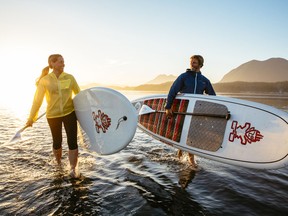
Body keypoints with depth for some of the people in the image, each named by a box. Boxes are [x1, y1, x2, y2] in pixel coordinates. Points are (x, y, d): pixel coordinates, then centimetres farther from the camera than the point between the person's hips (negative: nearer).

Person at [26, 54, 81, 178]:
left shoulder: (69, 78, -1)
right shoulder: (45, 80, -5)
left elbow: (79, 94, 6)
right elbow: (37, 100, -2)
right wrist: (31, 118, 0)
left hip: (69, 113, 1)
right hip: (52, 115, 0)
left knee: (72, 141, -5)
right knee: (57, 142, 13)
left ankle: (73, 169, 6)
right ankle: (58, 163, 39)